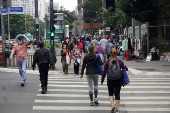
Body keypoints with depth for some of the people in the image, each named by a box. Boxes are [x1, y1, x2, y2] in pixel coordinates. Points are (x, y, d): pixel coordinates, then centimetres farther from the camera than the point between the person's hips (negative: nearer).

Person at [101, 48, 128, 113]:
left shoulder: (107, 62, -7)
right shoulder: (120, 61, -6)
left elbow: (104, 72, -3)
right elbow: (126, 69, -1)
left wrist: (102, 80, 7)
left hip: (110, 80, -1)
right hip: (119, 80, 1)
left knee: (110, 93, 18)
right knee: (117, 94, 8)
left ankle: (112, 104, -4)